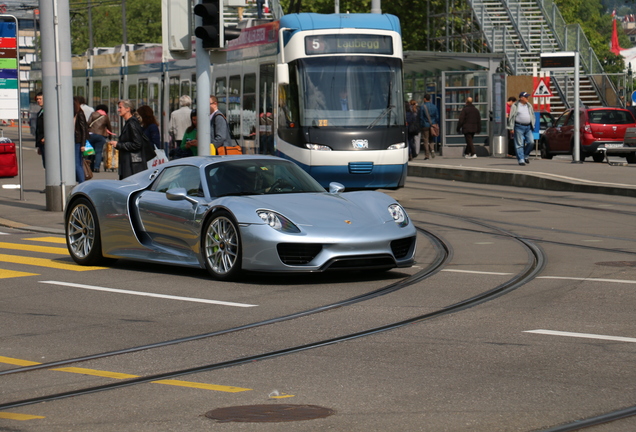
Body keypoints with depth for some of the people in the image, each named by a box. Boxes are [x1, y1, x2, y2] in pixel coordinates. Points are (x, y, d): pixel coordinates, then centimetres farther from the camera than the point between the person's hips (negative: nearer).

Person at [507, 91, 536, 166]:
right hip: (519, 127, -5)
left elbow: (532, 116, 23)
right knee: (519, 144, -4)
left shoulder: (529, 106, 15)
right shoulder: (515, 106, 0)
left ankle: (525, 156, 17)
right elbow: (511, 117, -2)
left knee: (531, 142, -4)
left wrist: (532, 126, 13)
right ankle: (521, 160, -2)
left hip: (528, 127, 5)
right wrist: (511, 128, -7)